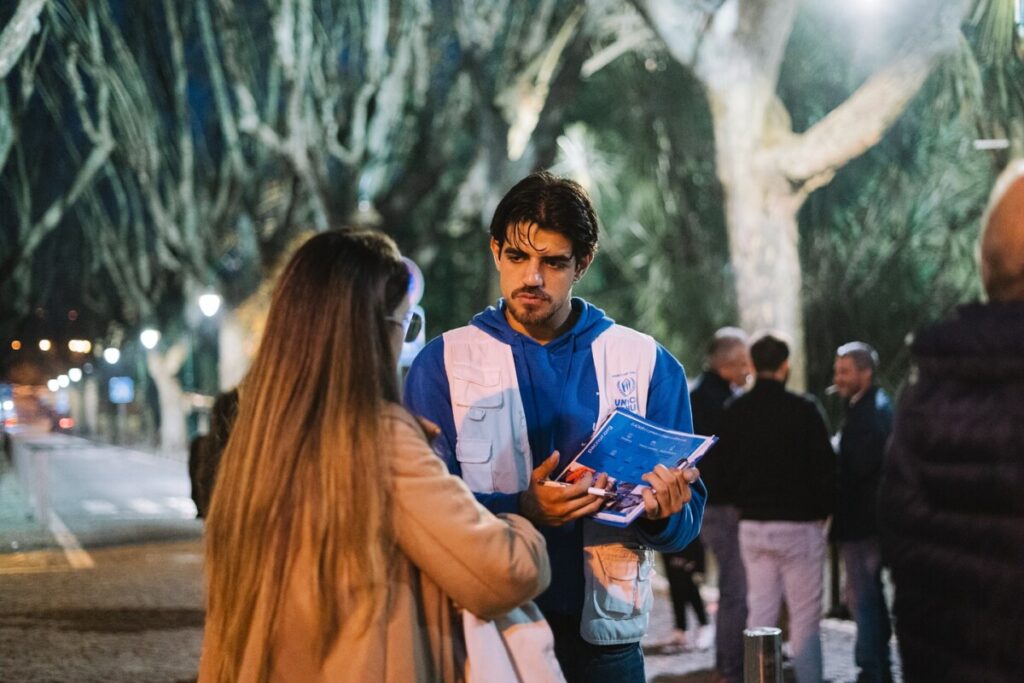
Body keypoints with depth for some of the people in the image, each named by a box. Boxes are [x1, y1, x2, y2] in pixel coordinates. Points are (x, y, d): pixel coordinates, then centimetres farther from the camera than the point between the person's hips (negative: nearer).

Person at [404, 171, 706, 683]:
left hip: (602, 632, 1)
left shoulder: (647, 363, 4)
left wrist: (663, 514, -19)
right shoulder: (443, 363, 0)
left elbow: (686, 520, 4)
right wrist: (520, 510, -24)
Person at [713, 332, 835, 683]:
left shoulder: (734, 412, 2)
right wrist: (822, 510, 5)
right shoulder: (804, 409, -12)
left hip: (752, 525, 5)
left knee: (760, 612, 10)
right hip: (799, 525, -5)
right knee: (805, 616, 1)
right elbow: (825, 466, -10)